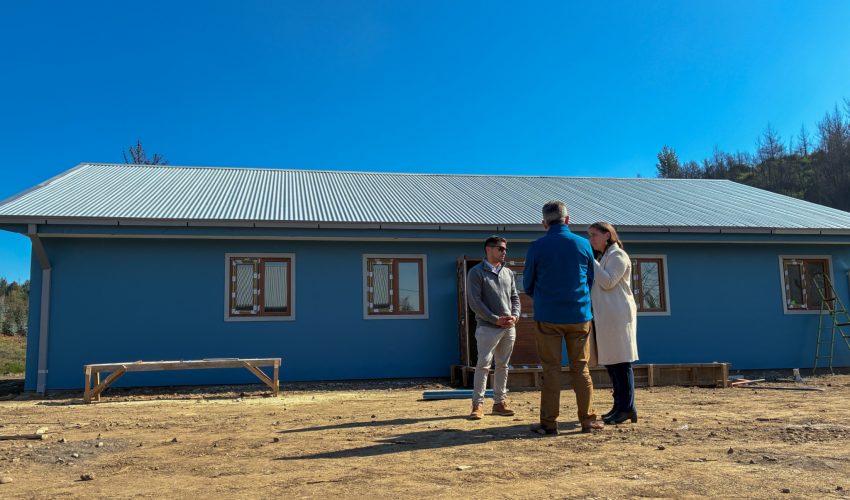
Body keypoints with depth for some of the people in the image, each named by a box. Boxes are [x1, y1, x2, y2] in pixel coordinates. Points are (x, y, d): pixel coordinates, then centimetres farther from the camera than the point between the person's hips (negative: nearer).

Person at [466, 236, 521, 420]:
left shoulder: (509, 273, 15)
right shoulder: (477, 272, -3)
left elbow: (515, 297, 17)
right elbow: (475, 301, -10)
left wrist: (515, 316, -3)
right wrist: (495, 319, -14)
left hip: (509, 328, 6)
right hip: (488, 327, -6)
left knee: (502, 365, 11)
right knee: (483, 364, -7)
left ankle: (500, 402, 20)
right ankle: (478, 404, -1)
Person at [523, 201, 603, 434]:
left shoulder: (536, 247, -5)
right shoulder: (583, 244, 2)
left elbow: (528, 285, 3)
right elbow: (591, 280, 10)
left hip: (548, 317, -2)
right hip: (579, 316, 2)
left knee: (551, 369, 3)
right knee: (580, 368, 10)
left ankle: (549, 422, 5)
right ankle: (587, 420, 12)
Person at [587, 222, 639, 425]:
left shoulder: (618, 256, -6)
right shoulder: (601, 257, 22)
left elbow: (608, 282, -17)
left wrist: (590, 261, -13)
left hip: (617, 316, -9)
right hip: (604, 316, 9)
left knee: (621, 362, -9)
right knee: (611, 362, 9)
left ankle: (626, 408, -6)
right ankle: (619, 406, 14)